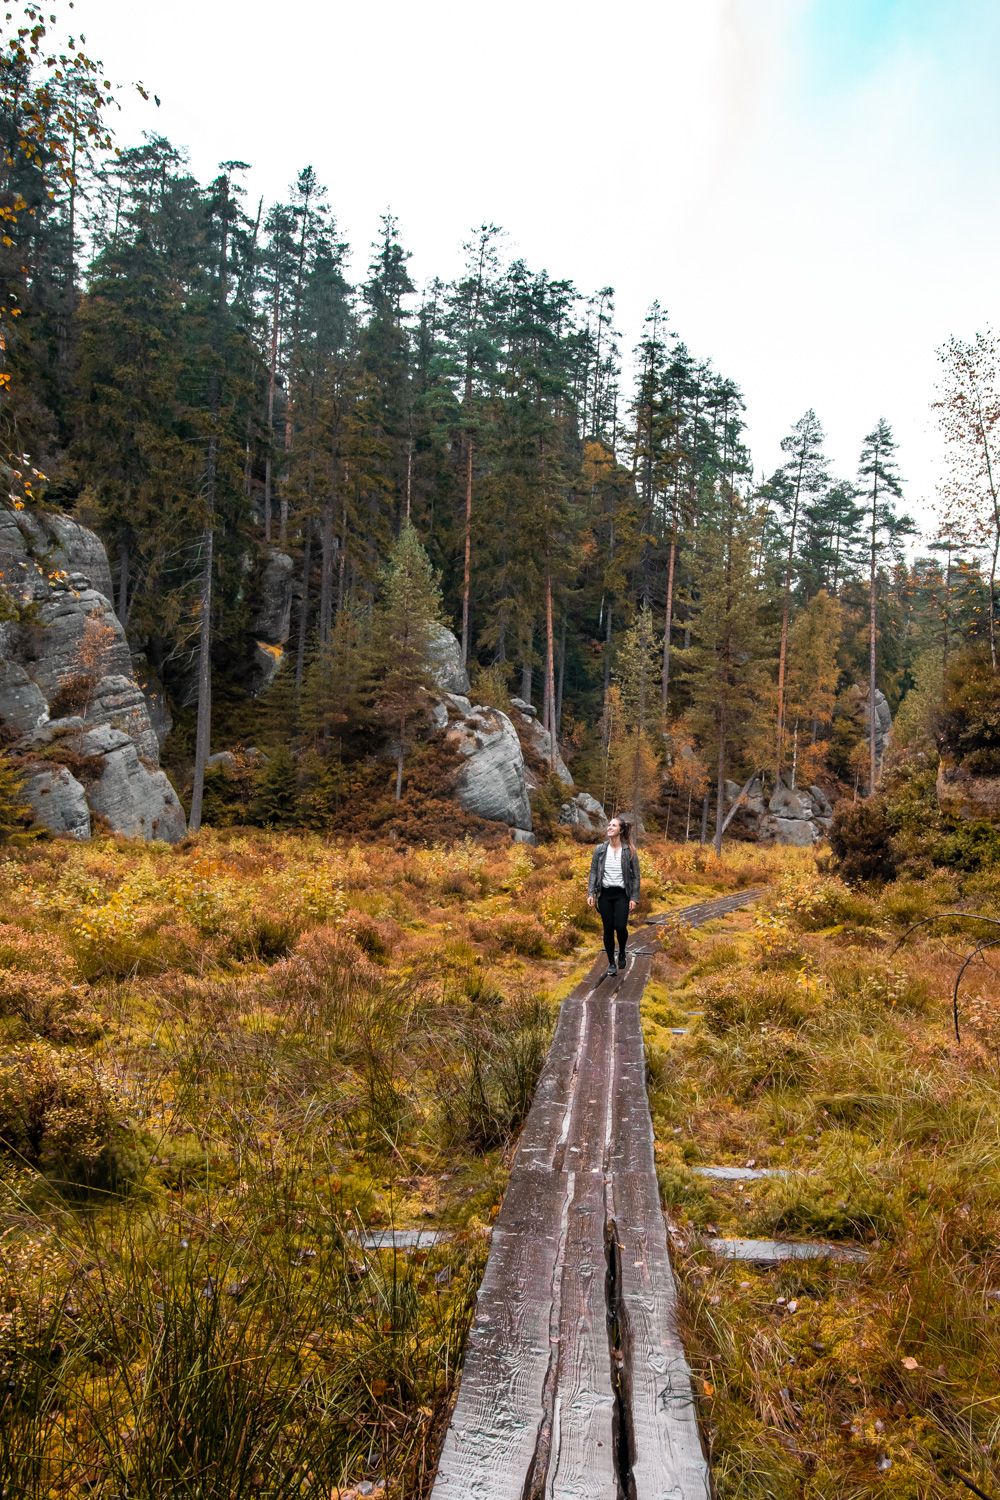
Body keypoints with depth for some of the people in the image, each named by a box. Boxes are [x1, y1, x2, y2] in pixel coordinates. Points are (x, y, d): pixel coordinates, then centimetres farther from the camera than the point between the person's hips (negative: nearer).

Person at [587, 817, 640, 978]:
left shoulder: (629, 851, -3)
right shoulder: (600, 849, 3)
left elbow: (635, 875, 0)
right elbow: (593, 872, 5)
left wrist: (634, 898, -6)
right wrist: (590, 894, -5)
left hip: (622, 894, -2)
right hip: (605, 894, 2)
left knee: (620, 926, -15)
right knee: (608, 929, 4)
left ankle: (622, 953, 16)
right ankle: (611, 965, 16)